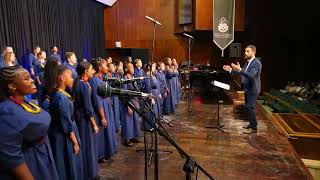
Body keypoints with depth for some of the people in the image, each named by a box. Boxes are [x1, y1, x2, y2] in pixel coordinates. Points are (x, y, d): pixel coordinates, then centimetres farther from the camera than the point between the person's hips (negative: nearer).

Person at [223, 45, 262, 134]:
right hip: (247, 89, 9)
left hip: (252, 89, -9)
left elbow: (251, 75, -31)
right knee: (248, 107, 15)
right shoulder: (248, 62, 12)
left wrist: (240, 69, -42)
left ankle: (253, 128, 2)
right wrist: (231, 70, 5)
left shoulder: (256, 63, -17)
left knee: (250, 107, -8)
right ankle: (251, 124, 28)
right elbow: (241, 73, 16)